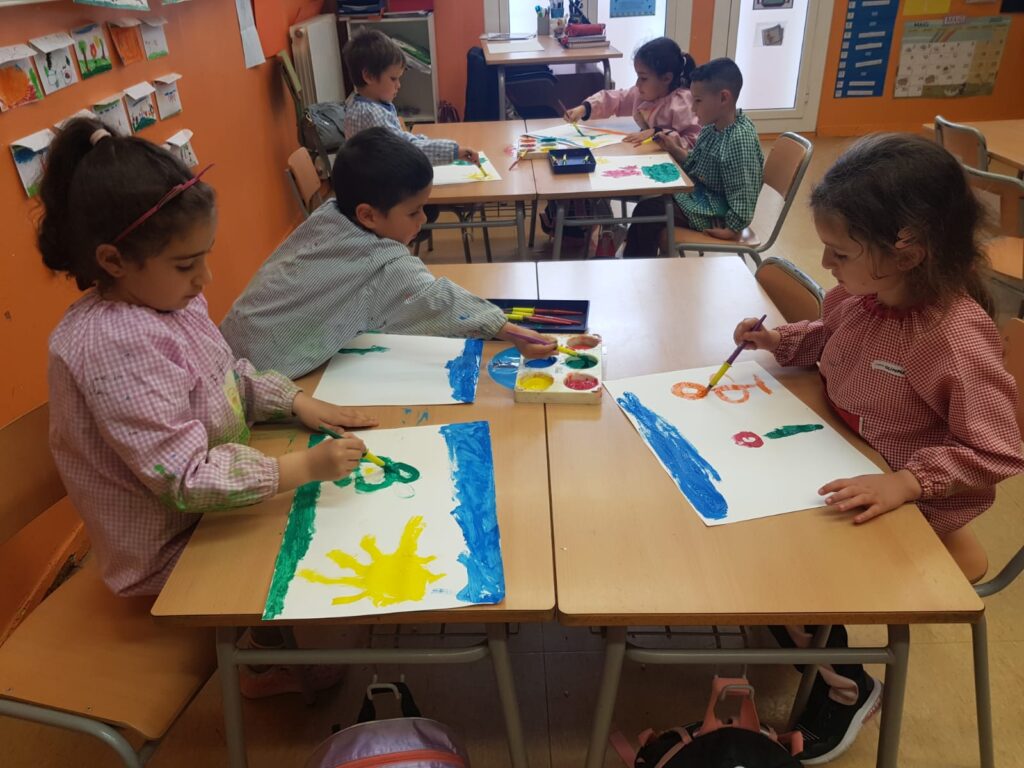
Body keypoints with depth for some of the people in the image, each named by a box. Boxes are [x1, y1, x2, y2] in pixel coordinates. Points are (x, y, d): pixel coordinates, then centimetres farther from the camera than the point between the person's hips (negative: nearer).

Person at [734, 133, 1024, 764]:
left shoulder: (959, 339, -31)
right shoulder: (861, 294, -9)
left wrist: (905, 482, -36)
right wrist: (780, 340, -3)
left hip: (909, 506, -7)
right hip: (843, 470, 7)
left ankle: (847, 687, 19)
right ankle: (801, 628, 29)